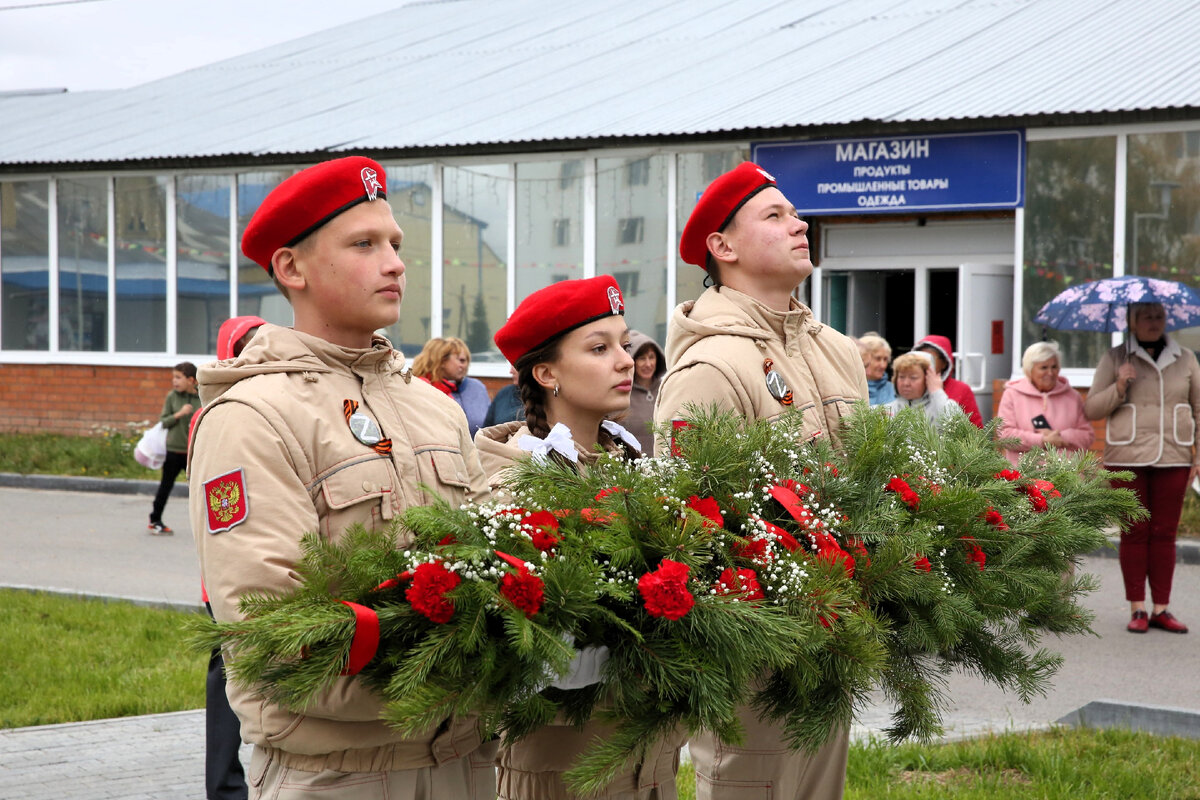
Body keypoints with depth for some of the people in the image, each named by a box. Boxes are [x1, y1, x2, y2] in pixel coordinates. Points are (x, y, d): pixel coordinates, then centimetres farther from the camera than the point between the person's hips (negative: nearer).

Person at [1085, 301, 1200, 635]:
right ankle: (1137, 609, 5)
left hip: (1173, 458, 2)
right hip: (1128, 458, -2)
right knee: (1135, 532, -1)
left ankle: (1161, 608, 7)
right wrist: (1118, 388, -15)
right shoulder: (1115, 359, 5)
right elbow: (1091, 409, 2)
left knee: (1164, 533, 2)